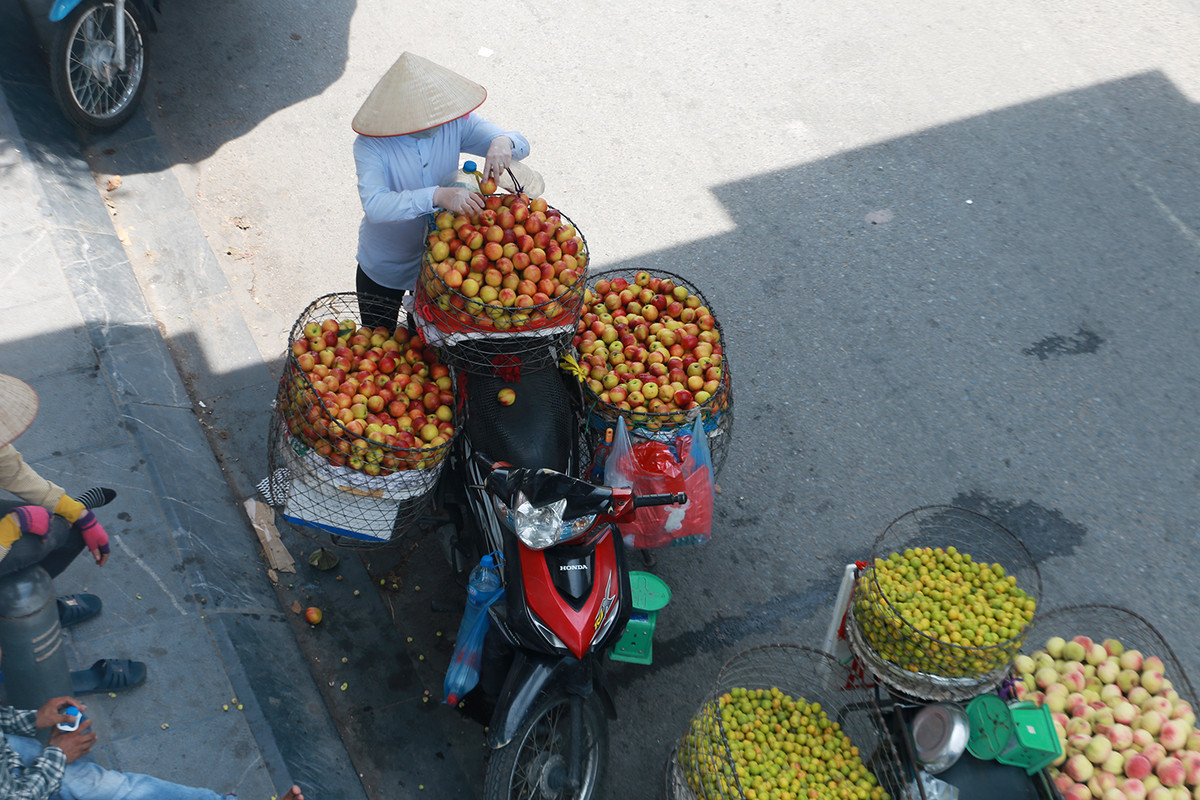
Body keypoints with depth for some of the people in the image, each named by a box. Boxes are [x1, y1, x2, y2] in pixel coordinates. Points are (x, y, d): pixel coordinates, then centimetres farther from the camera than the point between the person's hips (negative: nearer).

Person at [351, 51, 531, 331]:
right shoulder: (370, 145, -28)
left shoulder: (455, 123, -19)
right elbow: (374, 205, -44)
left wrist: (503, 142, -44)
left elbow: (521, 145, -18)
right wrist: (437, 196, -58)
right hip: (384, 266, -2)